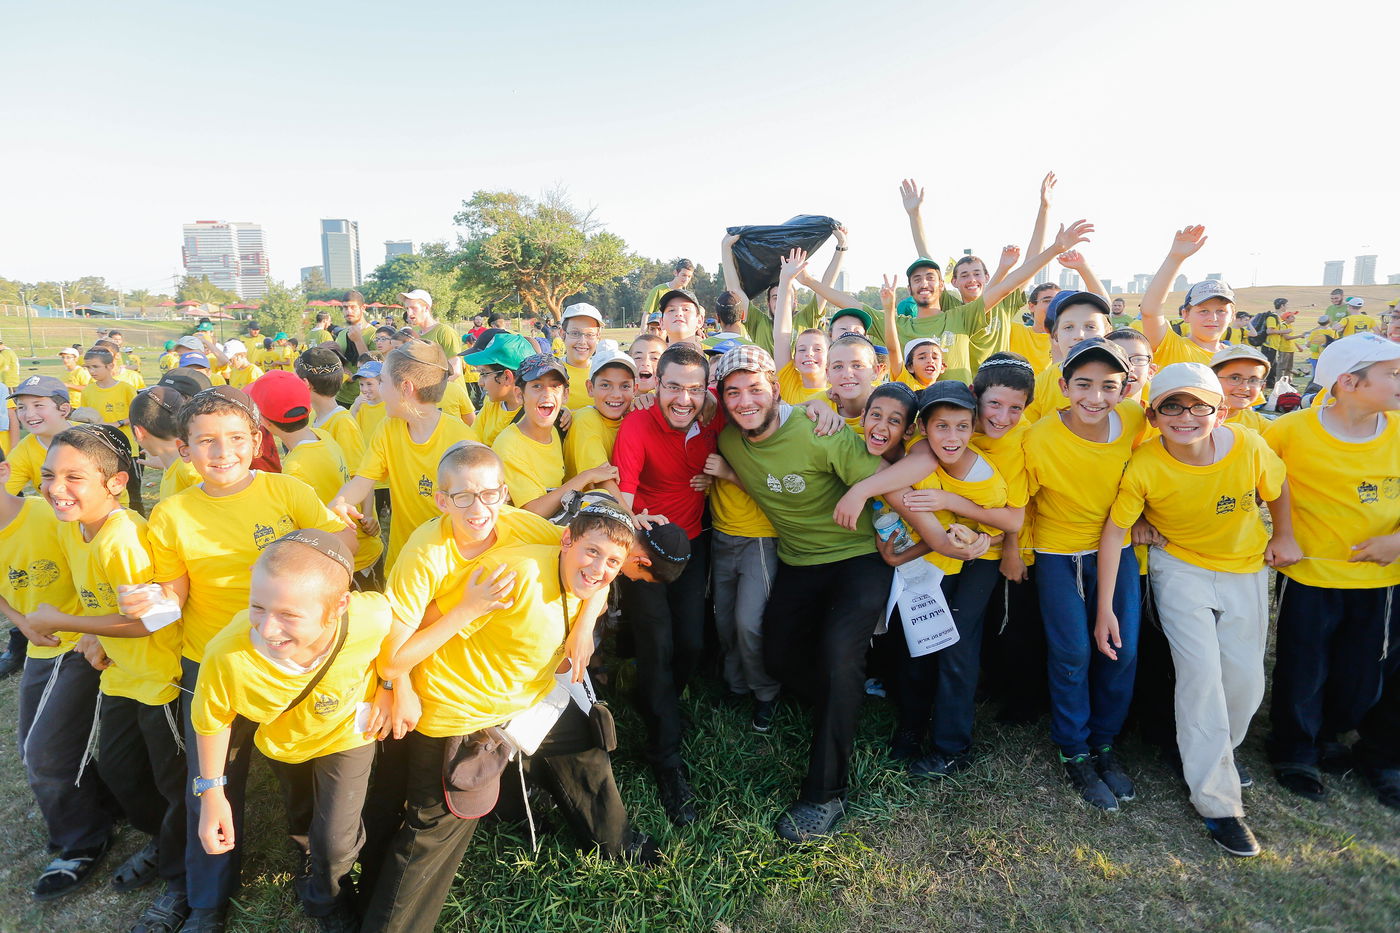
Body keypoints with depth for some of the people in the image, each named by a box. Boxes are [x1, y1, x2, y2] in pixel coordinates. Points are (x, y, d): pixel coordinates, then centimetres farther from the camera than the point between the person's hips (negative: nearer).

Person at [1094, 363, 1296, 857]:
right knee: (1201, 670, -13)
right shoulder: (1145, 466, -24)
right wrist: (1105, 609, -18)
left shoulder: (1247, 445, -19)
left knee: (1246, 679, 6)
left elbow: (1277, 486, 3)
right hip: (1182, 569, -3)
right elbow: (1114, 530, -18)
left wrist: (1284, 537, 10)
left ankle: (1220, 748, 38)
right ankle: (1217, 801, 0)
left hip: (1247, 568, 3)